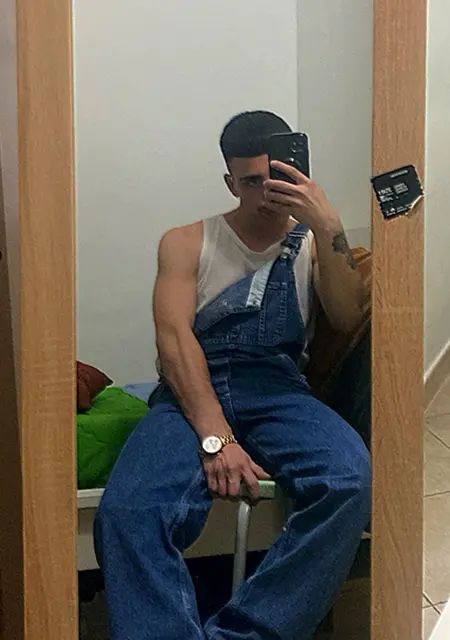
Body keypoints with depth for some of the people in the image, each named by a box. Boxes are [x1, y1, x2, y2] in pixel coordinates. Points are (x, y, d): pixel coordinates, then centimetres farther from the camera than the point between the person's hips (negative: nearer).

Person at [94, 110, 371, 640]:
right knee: (127, 511, -34)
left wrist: (327, 225, -11)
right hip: (191, 392, -1)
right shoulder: (187, 243, 16)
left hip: (277, 390, 1)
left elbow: (346, 318, 2)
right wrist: (215, 437, -18)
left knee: (350, 478, -34)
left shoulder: (314, 243, 21)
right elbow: (173, 338, -2)